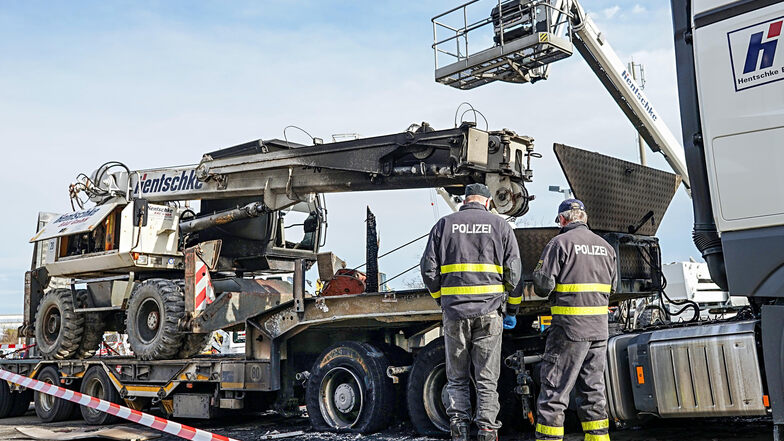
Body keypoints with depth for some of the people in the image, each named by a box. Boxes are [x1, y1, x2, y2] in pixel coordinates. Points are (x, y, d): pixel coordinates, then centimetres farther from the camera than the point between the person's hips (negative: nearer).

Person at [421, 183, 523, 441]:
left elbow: (429, 269, 4)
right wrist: (512, 310, 10)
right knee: (487, 377, 7)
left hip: (454, 310, 1)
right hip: (489, 311, 0)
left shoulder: (444, 224, 6)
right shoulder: (500, 225, 5)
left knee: (457, 376, 13)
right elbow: (514, 272, 2)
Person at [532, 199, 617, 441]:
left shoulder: (560, 243, -8)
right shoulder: (605, 246, 12)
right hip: (599, 326, 6)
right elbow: (611, 287, 19)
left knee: (554, 388, 0)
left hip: (569, 326, -6)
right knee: (593, 388, 15)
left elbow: (543, 285, -13)